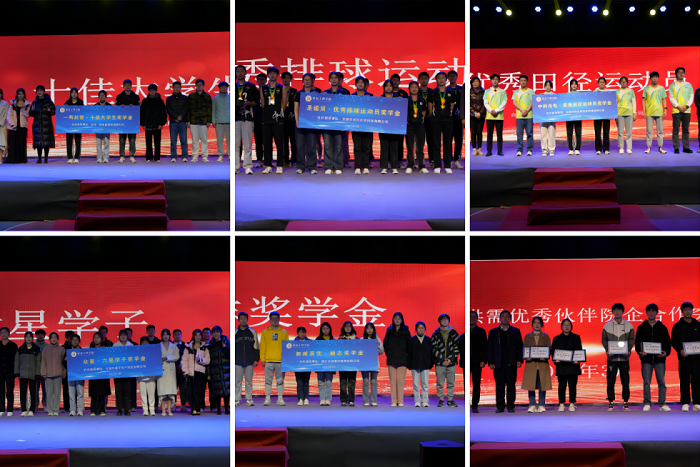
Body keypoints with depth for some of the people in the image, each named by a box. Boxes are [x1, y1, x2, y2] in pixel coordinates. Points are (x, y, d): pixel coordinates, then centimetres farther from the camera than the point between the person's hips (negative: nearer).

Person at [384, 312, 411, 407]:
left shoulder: (406, 331, 6)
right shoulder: (389, 331, 11)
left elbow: (409, 345, 6)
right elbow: (385, 344, 13)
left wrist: (407, 356, 0)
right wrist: (388, 354, 5)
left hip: (402, 359, -1)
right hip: (392, 359, 2)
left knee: (401, 380, -6)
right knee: (393, 380, -1)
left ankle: (400, 401, -3)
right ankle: (394, 401, 0)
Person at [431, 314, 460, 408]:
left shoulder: (454, 333, 8)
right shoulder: (436, 334, 5)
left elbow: (457, 347, 4)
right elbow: (434, 348, -1)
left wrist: (450, 359, -7)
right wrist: (442, 360, -9)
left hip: (451, 362, 1)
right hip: (439, 363, -1)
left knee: (451, 383, 2)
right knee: (440, 383, 0)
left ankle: (450, 400, 9)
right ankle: (441, 400, 7)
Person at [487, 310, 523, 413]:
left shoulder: (516, 331, 11)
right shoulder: (493, 332, 11)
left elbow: (520, 347, 8)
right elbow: (489, 348, 8)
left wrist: (519, 360, -3)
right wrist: (491, 362, -1)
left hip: (511, 363, 0)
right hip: (498, 364, 0)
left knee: (511, 385, -1)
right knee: (499, 386, 1)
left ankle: (510, 406, 4)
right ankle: (500, 406, 7)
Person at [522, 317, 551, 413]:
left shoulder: (546, 337, 11)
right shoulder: (527, 337, 12)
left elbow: (549, 349, 6)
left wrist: (545, 357, -14)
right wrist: (526, 357, -10)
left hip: (543, 364, 0)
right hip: (531, 363, 0)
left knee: (542, 385, -3)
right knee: (530, 385, -5)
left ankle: (541, 406, 3)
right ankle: (532, 405, 1)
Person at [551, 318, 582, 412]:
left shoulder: (576, 337, 11)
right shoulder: (557, 339, 12)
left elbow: (580, 351, 6)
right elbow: (553, 351, 8)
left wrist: (577, 359, -12)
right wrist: (555, 359, -11)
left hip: (573, 365, -1)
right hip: (561, 366, 1)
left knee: (572, 385, -1)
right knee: (561, 386, 0)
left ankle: (572, 404, 3)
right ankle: (561, 404, 4)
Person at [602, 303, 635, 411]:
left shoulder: (629, 325, 5)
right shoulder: (607, 326, 5)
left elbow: (632, 340, 7)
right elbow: (604, 340, 8)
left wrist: (628, 350, -10)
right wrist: (607, 350, -8)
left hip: (624, 357, 0)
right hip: (611, 357, 0)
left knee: (625, 381, 1)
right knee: (610, 381, -1)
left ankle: (625, 402, 9)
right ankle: (611, 402, 5)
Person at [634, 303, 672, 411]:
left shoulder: (662, 327, 9)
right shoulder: (641, 328, 9)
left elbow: (668, 342, 9)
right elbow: (637, 342, 8)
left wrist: (666, 352, -9)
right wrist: (639, 352, -10)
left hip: (659, 359, 0)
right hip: (646, 359, 0)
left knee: (661, 382, 0)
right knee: (646, 382, -1)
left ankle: (662, 404, 6)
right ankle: (647, 403, 6)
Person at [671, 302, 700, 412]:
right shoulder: (678, 326, 6)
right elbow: (674, 341, 1)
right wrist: (680, 350, -16)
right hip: (684, 357, -2)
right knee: (685, 381, -2)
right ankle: (685, 403, 1)